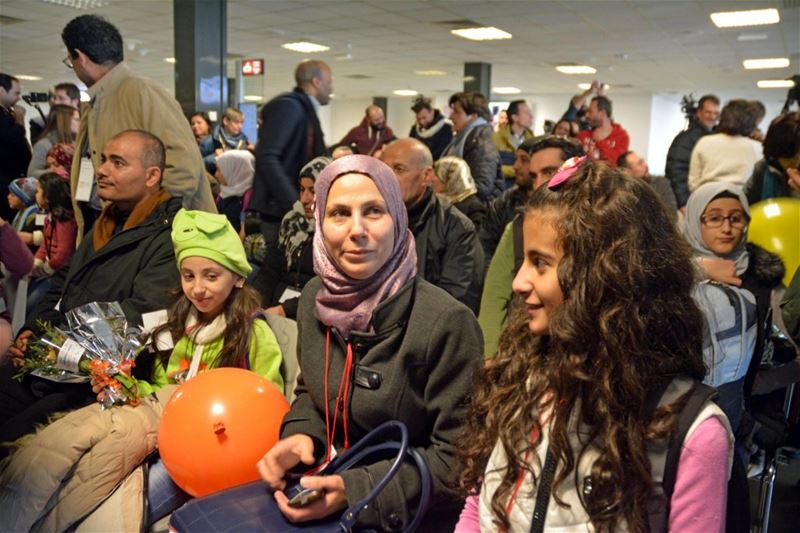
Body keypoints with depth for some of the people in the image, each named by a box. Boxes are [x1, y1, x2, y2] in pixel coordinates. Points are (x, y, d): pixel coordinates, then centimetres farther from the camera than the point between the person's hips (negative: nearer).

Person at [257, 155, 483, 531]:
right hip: (324, 496, 6)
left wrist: (357, 489, -23)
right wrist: (300, 435, -8)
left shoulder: (445, 322, -23)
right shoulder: (315, 298, -3)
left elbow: (457, 460, -17)